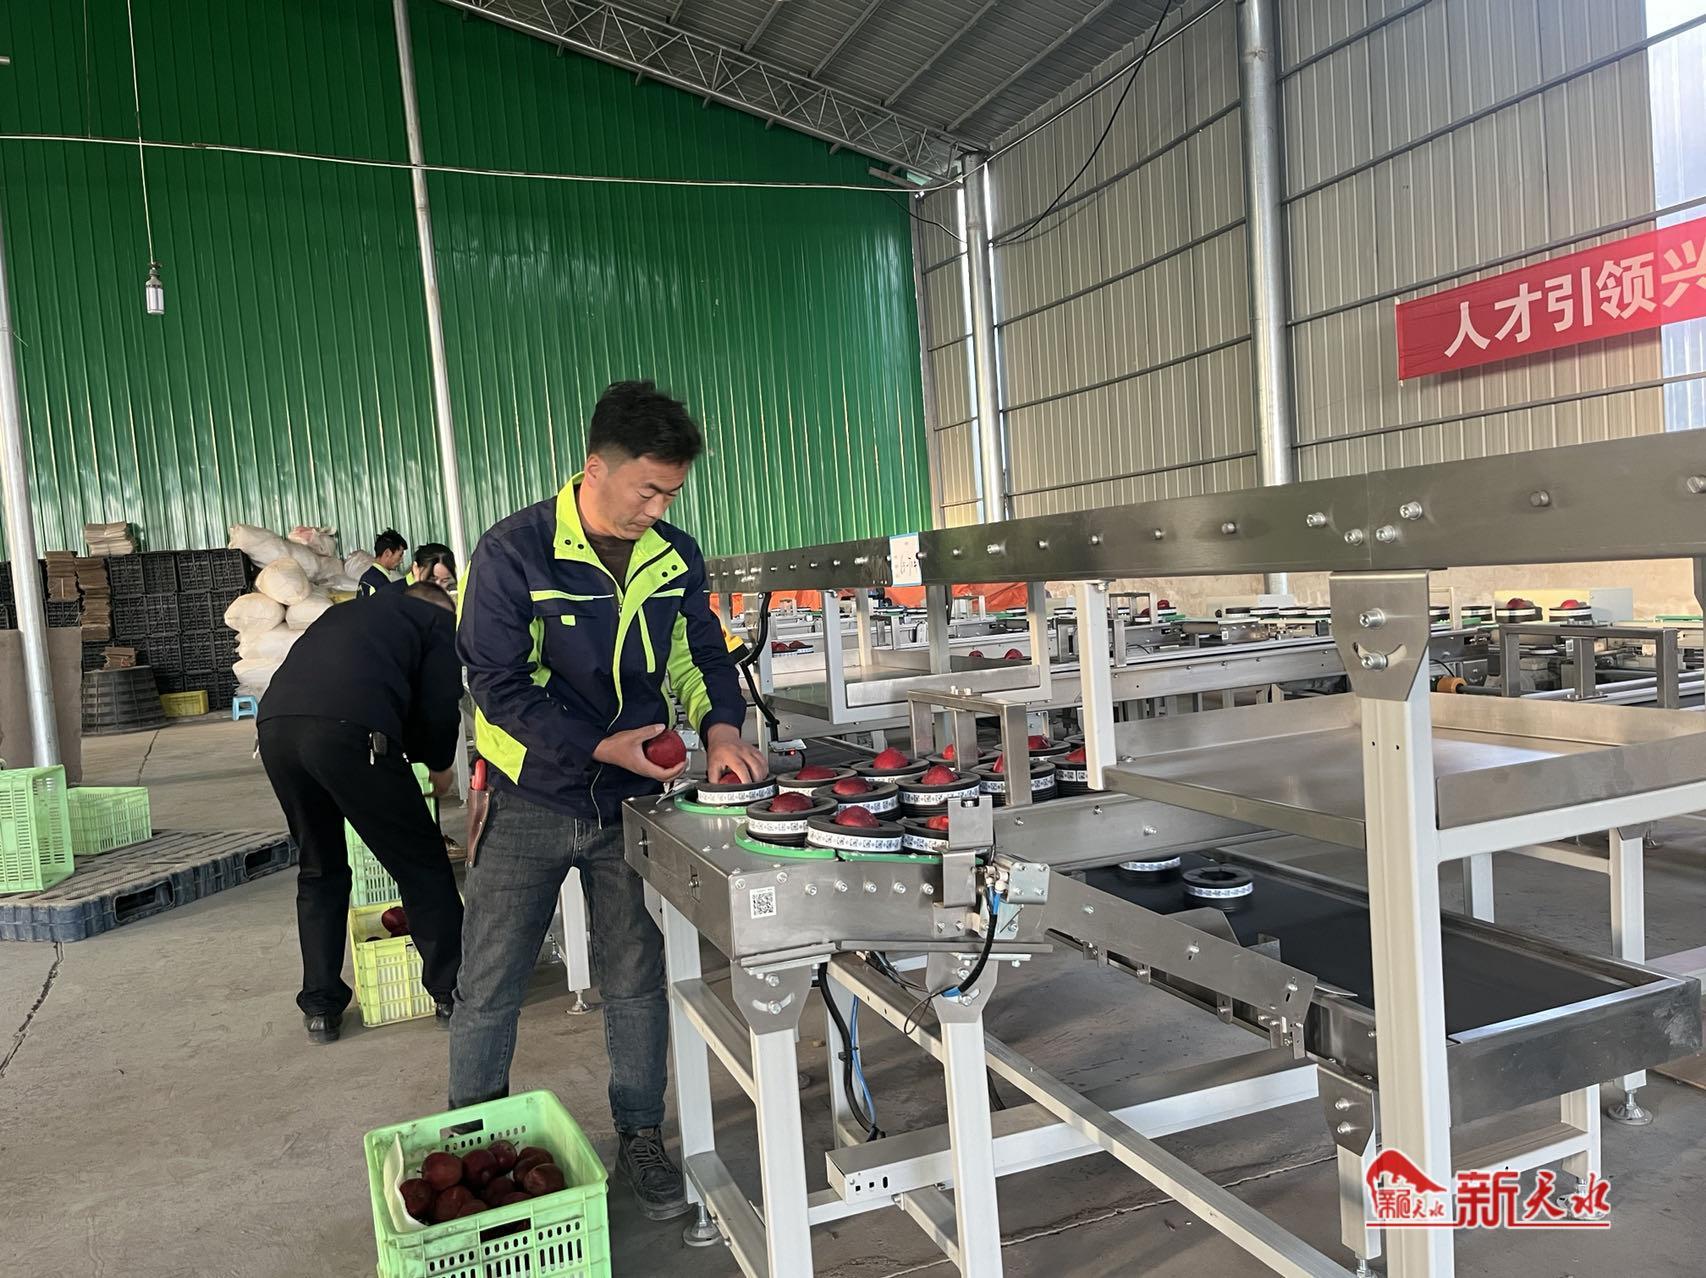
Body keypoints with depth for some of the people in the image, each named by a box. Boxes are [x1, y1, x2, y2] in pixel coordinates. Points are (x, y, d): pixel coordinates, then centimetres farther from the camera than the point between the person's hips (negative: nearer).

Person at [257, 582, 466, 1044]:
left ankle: (320, 1007, 25)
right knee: (421, 863, 9)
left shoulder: (348, 613, 37)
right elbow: (439, 706, 8)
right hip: (350, 729, -6)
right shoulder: (439, 621, 20)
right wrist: (440, 767, 28)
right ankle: (451, 991, 16)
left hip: (275, 723, 6)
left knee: (319, 870, 22)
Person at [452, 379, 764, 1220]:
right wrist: (603, 747, -25)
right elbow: (498, 684, -17)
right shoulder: (514, 553, -16)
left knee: (636, 980, 11)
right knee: (489, 988, 6)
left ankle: (640, 1138, 29)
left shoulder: (674, 557, -2)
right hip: (530, 800, -3)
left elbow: (701, 655, 7)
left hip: (630, 802, 3)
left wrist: (721, 726, -13)